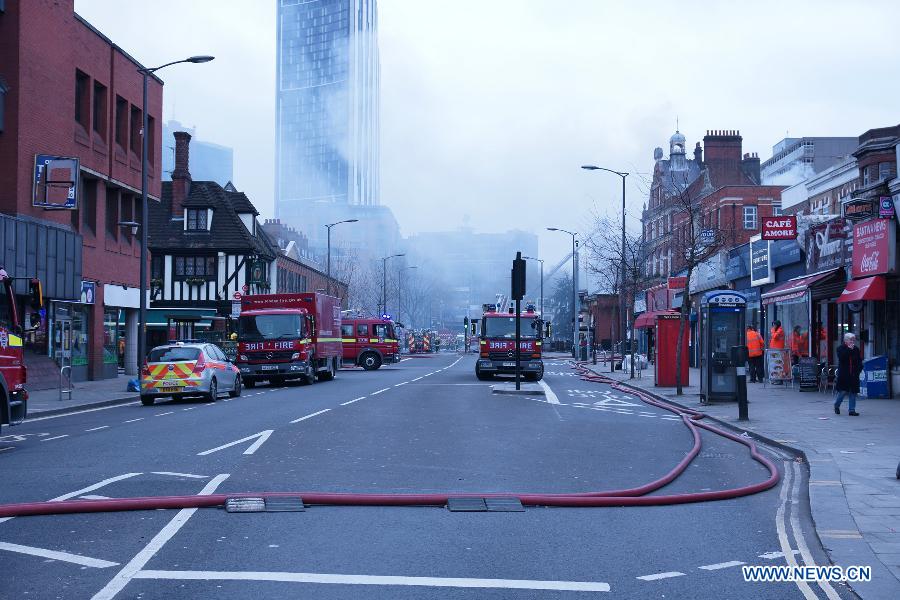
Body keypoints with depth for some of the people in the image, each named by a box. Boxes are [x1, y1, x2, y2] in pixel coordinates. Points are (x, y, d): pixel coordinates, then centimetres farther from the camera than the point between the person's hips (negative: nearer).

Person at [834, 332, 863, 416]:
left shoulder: (856, 349, 11)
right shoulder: (841, 348, -1)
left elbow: (860, 360, 14)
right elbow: (841, 357, -18)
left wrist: (859, 369, 0)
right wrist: (849, 349, -16)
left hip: (854, 374, 4)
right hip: (844, 374, -4)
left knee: (853, 392, 3)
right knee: (843, 391, -4)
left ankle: (852, 410, 8)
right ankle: (836, 405, 21)